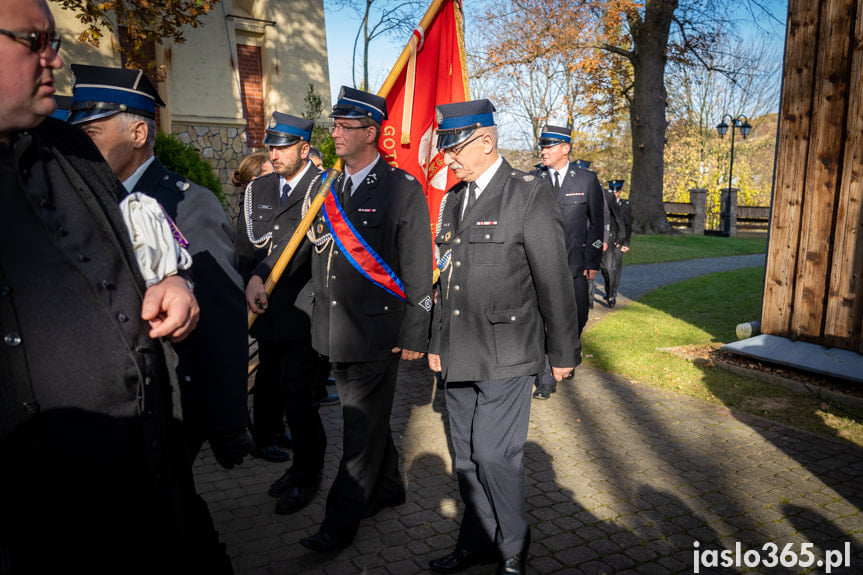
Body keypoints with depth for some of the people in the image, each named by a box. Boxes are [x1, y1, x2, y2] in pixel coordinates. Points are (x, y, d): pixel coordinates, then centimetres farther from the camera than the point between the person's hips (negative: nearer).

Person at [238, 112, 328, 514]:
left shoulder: (323, 188, -6)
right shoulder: (258, 189, 15)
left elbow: (298, 238, -19)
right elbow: (245, 245, 10)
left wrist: (260, 276, -25)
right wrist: (253, 282, -5)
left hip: (305, 310, -7)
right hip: (268, 311, 7)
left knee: (296, 391, -7)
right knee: (270, 387, 13)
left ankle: (307, 475, 15)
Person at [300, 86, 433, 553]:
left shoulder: (403, 189, -9)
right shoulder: (330, 187, 11)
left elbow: (418, 271, -11)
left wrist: (414, 335, -12)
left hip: (376, 333, -7)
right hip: (335, 330, 7)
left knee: (362, 426, 3)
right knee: (365, 417, 20)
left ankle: (340, 522, 16)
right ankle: (388, 487, 41)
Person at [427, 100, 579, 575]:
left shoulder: (529, 194, -8)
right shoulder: (453, 198, 13)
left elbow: (554, 280, -8)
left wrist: (563, 351, -6)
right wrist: (436, 340, 20)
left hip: (505, 353, -7)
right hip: (459, 354, 7)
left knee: (495, 454, -3)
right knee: (466, 455, 15)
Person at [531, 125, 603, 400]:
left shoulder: (587, 179, 3)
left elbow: (596, 222, 5)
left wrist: (593, 261, 0)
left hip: (575, 260, 1)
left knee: (577, 316, 9)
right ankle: (547, 379, 5)